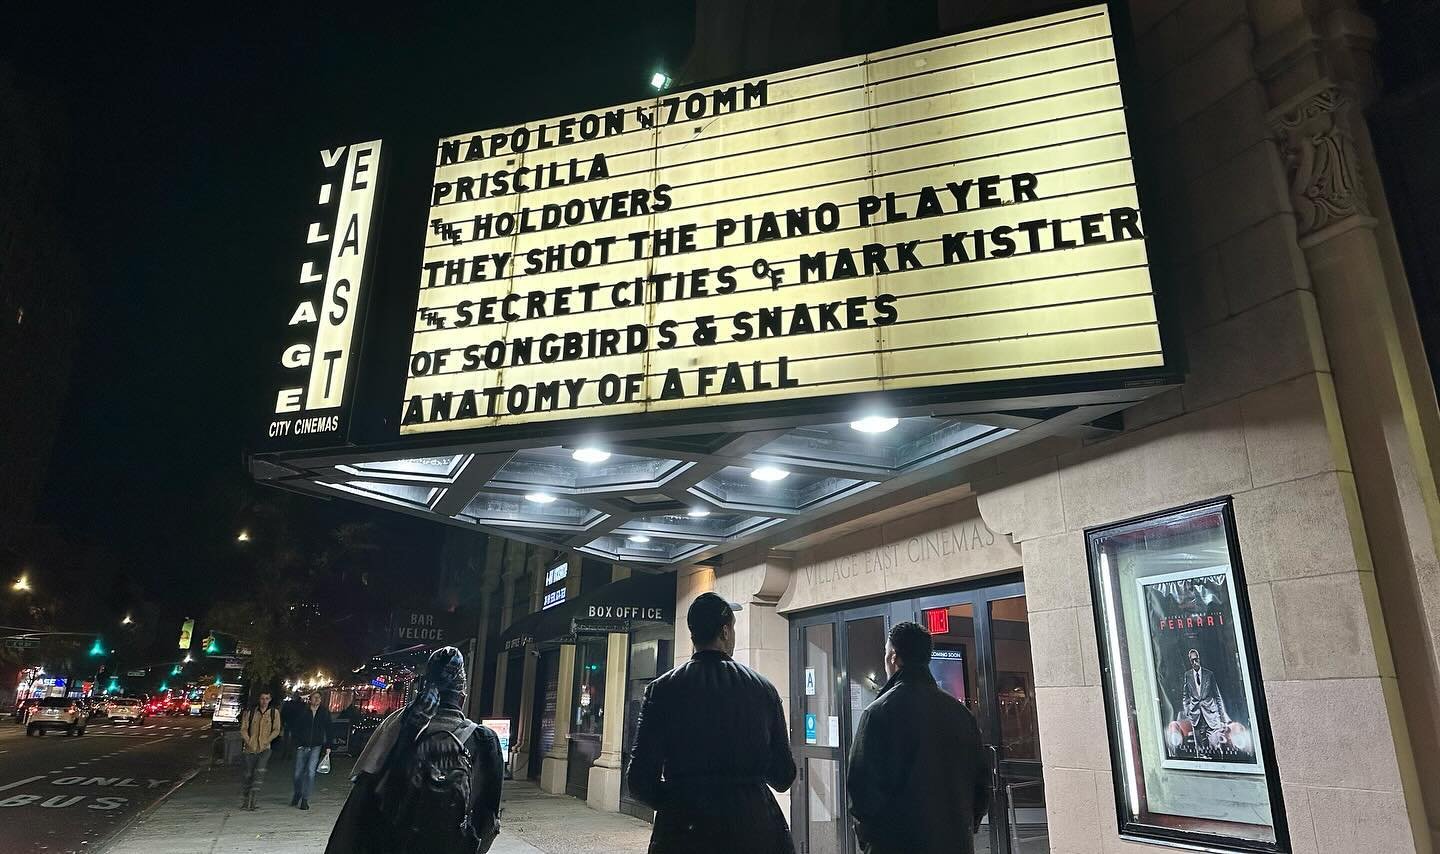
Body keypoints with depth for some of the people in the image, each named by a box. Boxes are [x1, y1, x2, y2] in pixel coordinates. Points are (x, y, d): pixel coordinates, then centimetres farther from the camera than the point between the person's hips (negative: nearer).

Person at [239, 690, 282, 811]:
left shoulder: (274, 712, 0)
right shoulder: (250, 712, 0)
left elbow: (276, 730, 1)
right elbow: (243, 729, 1)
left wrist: (266, 741, -10)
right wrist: (249, 742, -10)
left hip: (265, 748, -1)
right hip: (250, 749, 1)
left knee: (260, 771, -18)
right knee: (249, 774, 6)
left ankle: (252, 798, -11)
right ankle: (244, 800, 22)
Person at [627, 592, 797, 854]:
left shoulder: (662, 689, -7)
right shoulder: (763, 688, -4)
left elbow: (640, 781, -8)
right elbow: (783, 777, 1)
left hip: (683, 831, -1)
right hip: (754, 829, 1)